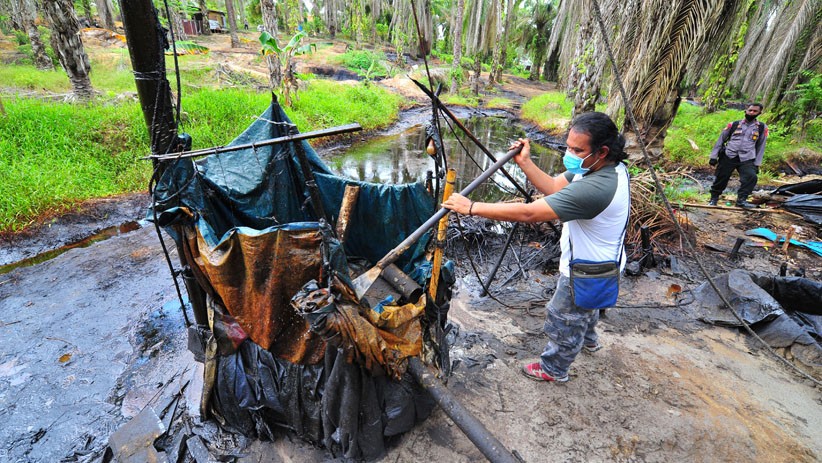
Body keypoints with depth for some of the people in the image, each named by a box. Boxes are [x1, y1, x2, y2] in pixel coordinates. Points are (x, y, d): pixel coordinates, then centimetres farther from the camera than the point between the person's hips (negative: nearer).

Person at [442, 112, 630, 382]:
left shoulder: (595, 188, -41)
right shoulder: (607, 167, -10)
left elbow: (527, 213, -43)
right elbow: (554, 187, -4)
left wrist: (471, 207, -39)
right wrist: (524, 162, -13)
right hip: (598, 264, 9)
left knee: (564, 322, 15)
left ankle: (553, 369, 42)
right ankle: (588, 339, 65)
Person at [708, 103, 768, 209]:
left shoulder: (762, 128, 11)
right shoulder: (734, 125, 8)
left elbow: (761, 146, 13)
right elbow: (721, 140, 11)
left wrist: (757, 164, 8)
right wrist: (714, 156, 5)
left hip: (747, 160, 0)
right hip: (728, 157, 0)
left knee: (751, 177, -22)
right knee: (721, 178, 0)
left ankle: (741, 200, -16)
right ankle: (714, 198, 19)